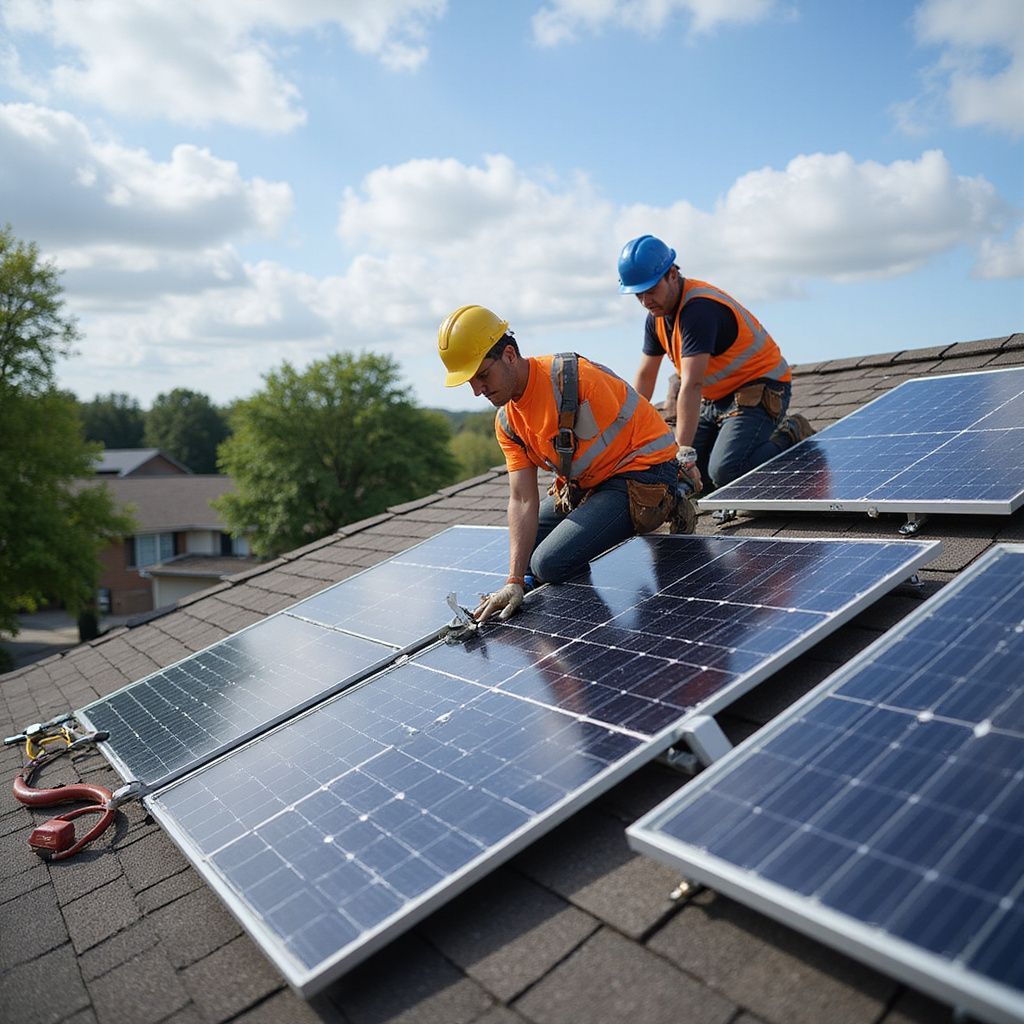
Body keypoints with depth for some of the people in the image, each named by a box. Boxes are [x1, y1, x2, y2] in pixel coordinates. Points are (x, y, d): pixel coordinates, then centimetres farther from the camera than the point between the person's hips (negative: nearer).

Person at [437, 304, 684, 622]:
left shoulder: (569, 375, -26)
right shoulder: (506, 422, -1)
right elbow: (522, 500, -7)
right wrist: (514, 581, -16)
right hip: (585, 484, 9)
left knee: (549, 564, -19)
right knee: (522, 546, 16)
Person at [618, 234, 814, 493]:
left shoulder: (700, 309, -27)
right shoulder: (657, 315, 2)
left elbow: (691, 386, -35)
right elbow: (645, 377, 9)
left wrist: (684, 454, -40)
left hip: (761, 391, -9)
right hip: (715, 398, 9)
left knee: (724, 472, -27)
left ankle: (791, 438, -1)